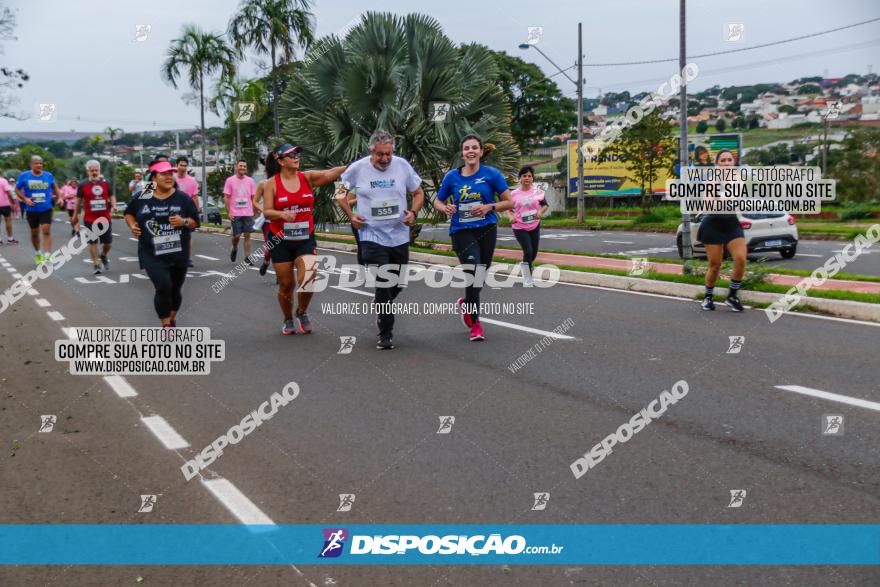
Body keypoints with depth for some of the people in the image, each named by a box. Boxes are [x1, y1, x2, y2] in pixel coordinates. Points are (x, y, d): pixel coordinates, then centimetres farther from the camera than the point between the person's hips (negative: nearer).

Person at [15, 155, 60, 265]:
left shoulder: (49, 176, 2)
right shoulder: (24, 176, -3)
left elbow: (54, 187, 19)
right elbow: (17, 190, 5)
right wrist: (25, 199, -10)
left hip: (46, 209, -1)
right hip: (32, 209, 1)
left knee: (46, 231, -13)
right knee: (34, 233, 12)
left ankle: (47, 257, -14)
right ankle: (38, 254, 33)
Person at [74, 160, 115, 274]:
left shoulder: (106, 183, 5)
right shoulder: (83, 185, -1)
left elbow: (111, 196, 9)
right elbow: (79, 200, 6)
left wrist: (114, 205, -11)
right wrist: (76, 215, 9)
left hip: (105, 218, 2)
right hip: (90, 219, -2)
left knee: (108, 242, 6)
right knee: (93, 242, -2)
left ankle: (104, 256, 36)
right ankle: (96, 265, 6)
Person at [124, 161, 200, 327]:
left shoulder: (183, 198, -3)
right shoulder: (142, 197, -2)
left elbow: (195, 221, 2)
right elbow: (129, 213, 15)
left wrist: (184, 222, -18)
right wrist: (132, 225, -4)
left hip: (178, 254, 2)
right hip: (152, 255, -2)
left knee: (175, 289, 14)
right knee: (163, 287, -15)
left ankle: (172, 319, 41)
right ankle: (166, 326, 0)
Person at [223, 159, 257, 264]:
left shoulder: (250, 181, 6)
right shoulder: (230, 180, -1)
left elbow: (253, 197, 11)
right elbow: (226, 197, -1)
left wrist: (255, 212, 6)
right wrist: (229, 212, -8)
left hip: (248, 213, 2)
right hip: (235, 214, -2)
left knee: (247, 235, 0)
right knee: (236, 235, -1)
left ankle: (247, 257, 6)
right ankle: (234, 249, 29)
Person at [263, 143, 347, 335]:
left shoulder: (307, 177, -1)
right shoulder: (273, 183, -5)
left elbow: (330, 174, -14)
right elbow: (267, 211, -8)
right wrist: (282, 214, -29)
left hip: (306, 239, 1)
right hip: (281, 241, -1)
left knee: (308, 281, -15)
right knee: (286, 285, 7)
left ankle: (302, 312, 14)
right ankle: (288, 320, 32)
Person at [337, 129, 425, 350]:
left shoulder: (402, 165, -3)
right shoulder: (357, 169, -6)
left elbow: (418, 192, 8)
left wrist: (413, 212, -10)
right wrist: (351, 216, -2)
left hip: (399, 236, 3)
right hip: (372, 236, -3)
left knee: (398, 284, 15)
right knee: (383, 285, -8)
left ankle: (381, 307, 47)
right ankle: (385, 333, 5)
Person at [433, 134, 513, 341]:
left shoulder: (491, 174, -3)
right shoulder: (452, 176, 1)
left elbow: (509, 202, 0)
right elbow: (438, 201, 11)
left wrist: (489, 207, -16)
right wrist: (446, 208, -11)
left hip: (486, 230, 1)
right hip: (461, 231, -1)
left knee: (480, 275, 11)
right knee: (474, 273, -18)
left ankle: (467, 303, 43)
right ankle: (475, 324, -5)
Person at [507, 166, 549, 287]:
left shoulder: (537, 191, -3)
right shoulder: (514, 194, -4)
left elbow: (545, 205, 5)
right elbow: (509, 208, 6)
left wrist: (541, 211, -16)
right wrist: (510, 216, -14)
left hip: (534, 226, 3)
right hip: (520, 228, -3)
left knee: (533, 253, 12)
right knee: (528, 251, -15)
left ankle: (526, 271, 42)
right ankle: (527, 280, -2)